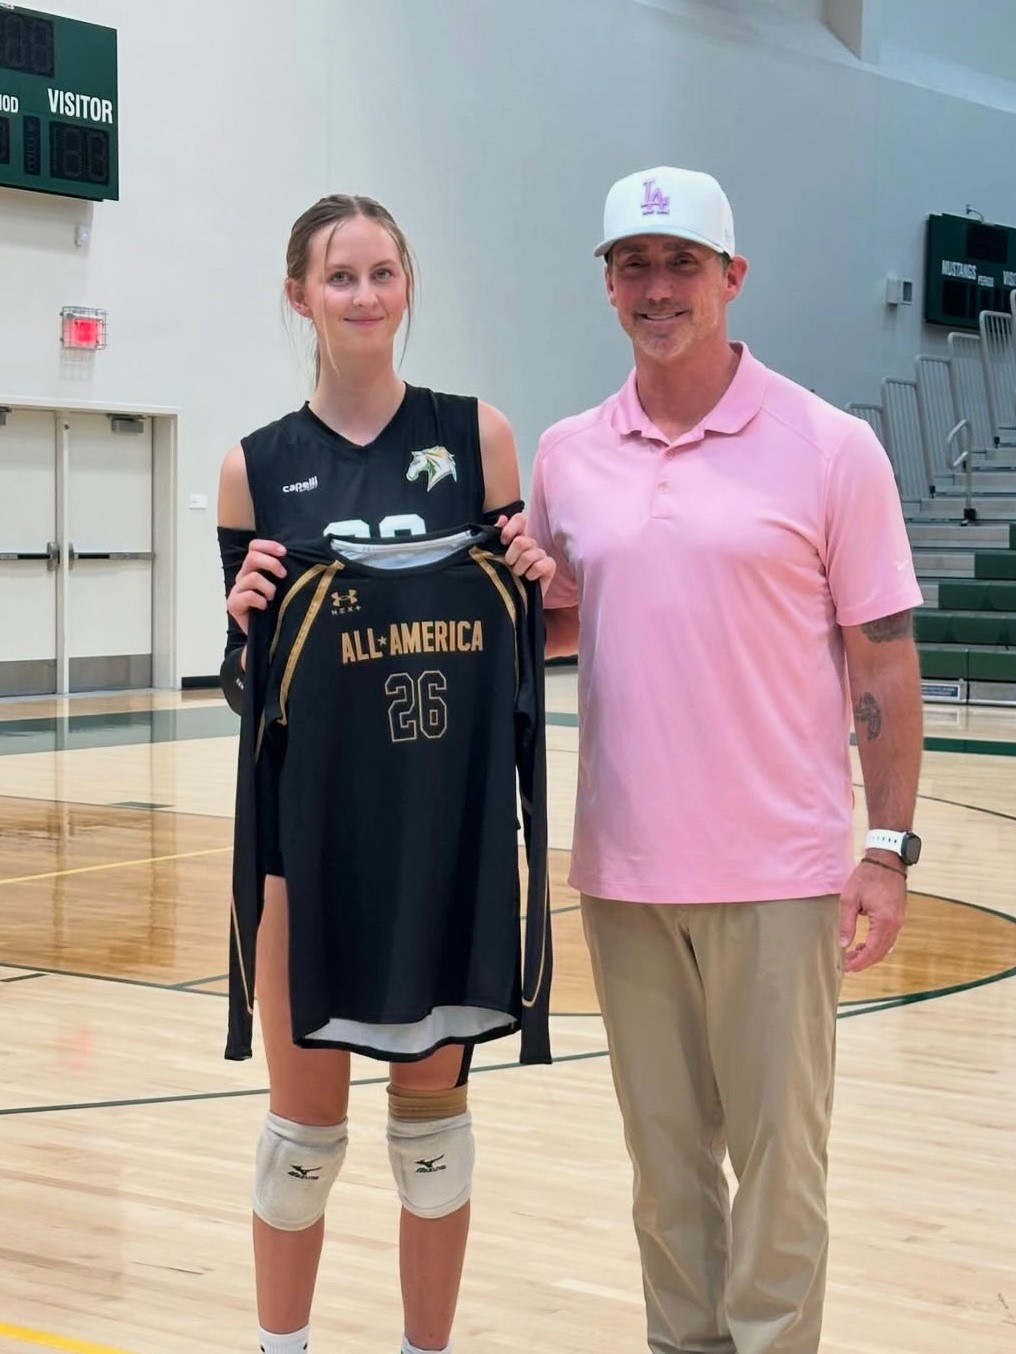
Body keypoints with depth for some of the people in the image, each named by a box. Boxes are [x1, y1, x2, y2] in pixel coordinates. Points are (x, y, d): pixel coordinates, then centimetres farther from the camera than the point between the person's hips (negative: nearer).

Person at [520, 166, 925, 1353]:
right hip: (625, 867, 4)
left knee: (776, 1155, 3)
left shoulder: (830, 449, -5)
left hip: (776, 871, -3)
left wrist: (888, 847, -9)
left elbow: (882, 657, -4)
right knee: (664, 1155, 13)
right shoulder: (566, 457, 6)